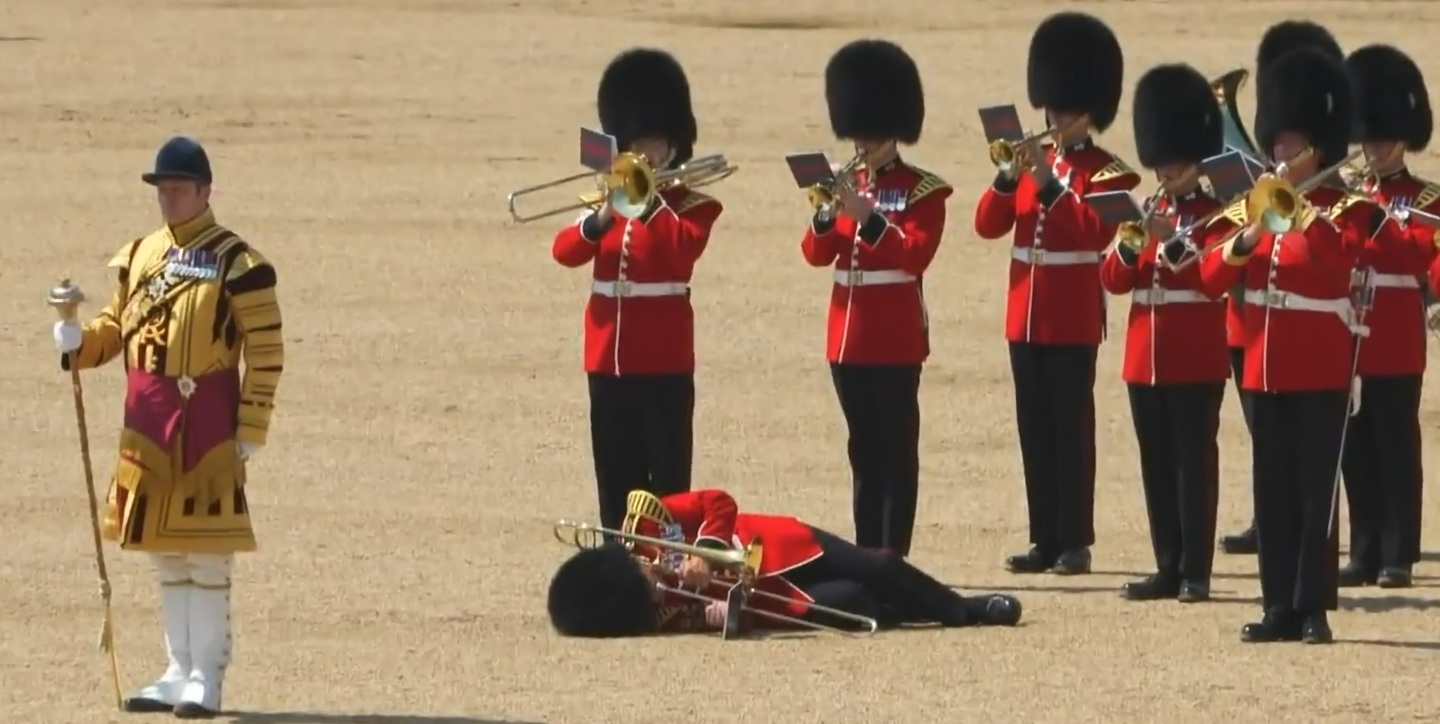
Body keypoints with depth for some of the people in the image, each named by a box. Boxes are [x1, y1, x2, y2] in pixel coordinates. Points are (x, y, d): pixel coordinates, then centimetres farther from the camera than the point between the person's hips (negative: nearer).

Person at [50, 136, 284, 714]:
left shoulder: (235, 263, -7)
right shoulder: (139, 256, 12)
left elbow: (266, 351, -7)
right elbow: (116, 326, 19)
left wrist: (251, 430, -10)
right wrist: (78, 342, -3)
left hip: (206, 420, -6)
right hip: (147, 422, 6)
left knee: (207, 555, -4)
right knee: (165, 553, 12)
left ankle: (206, 677, 0)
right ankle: (180, 672, 20)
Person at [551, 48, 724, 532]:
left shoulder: (692, 206, 0)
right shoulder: (611, 199, 14)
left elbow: (684, 248, -21)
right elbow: (566, 252, 1)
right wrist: (599, 221, -16)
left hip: (664, 360, -5)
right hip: (609, 359, 5)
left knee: (667, 474, -3)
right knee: (616, 475, 8)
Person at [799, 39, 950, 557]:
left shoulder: (923, 192, -3)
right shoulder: (848, 187, 13)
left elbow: (916, 255, -16)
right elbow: (816, 254, 6)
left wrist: (868, 217, -24)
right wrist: (827, 217, -13)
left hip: (895, 339, -6)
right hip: (848, 336, 6)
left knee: (896, 451, -5)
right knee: (863, 451, 10)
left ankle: (893, 554, -5)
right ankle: (865, 552, 13)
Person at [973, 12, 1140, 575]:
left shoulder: (1107, 173, -4)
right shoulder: (1033, 164, 14)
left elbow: (1094, 231, -19)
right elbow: (988, 225, 6)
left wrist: (1050, 185, -22)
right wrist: (1009, 177, -10)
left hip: (1074, 322, -6)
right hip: (1027, 317, 6)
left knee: (1072, 428, -4)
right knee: (1035, 430, 7)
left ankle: (1075, 542, -1)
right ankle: (1046, 539, 12)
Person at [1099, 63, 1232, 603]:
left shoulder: (1214, 215, -2)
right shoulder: (1147, 214, 14)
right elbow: (1113, 280, 8)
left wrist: (1172, 242, -25)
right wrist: (1131, 247, -12)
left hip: (1196, 361, -6)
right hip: (1146, 358, 6)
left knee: (1194, 461, -4)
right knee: (1157, 464, 8)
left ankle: (1195, 572, -3)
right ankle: (1168, 567, 13)